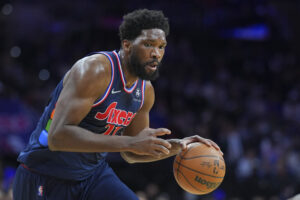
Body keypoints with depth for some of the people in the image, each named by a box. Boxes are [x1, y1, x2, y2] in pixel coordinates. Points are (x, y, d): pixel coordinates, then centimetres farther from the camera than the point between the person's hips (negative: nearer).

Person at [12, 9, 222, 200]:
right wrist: (131, 142, -37)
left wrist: (176, 147, -3)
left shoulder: (146, 91, 3)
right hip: (46, 178, -7)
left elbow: (131, 154, 16)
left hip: (94, 173, 7)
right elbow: (58, 136, -34)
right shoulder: (94, 70, -22)